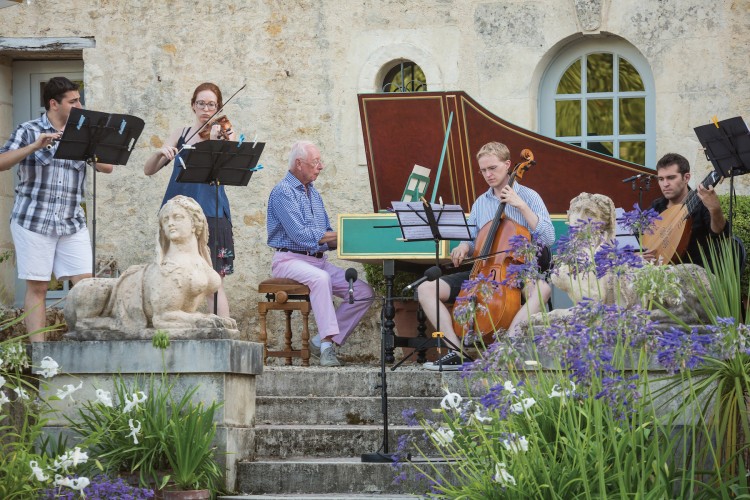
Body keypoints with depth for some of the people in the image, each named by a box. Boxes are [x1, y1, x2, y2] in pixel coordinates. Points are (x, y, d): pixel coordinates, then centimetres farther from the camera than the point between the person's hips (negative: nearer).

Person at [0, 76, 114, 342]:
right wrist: (34, 146, -22)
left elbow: (107, 167, 5)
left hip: (72, 223, 4)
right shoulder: (28, 131, 2)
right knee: (37, 288, -2)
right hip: (33, 220, -4)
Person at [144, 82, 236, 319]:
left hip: (209, 214, -4)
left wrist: (216, 141, -28)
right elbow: (148, 170, 10)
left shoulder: (225, 134, 4)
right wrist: (161, 152, -10)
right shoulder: (182, 134, 14)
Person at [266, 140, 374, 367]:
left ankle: (322, 340, -6)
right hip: (291, 259, -8)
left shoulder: (313, 193, 20)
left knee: (364, 292, -8)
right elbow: (299, 234, -18)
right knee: (320, 278, -39)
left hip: (319, 260, 8)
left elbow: (327, 235, 20)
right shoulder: (283, 192, -7)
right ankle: (327, 343, -41)